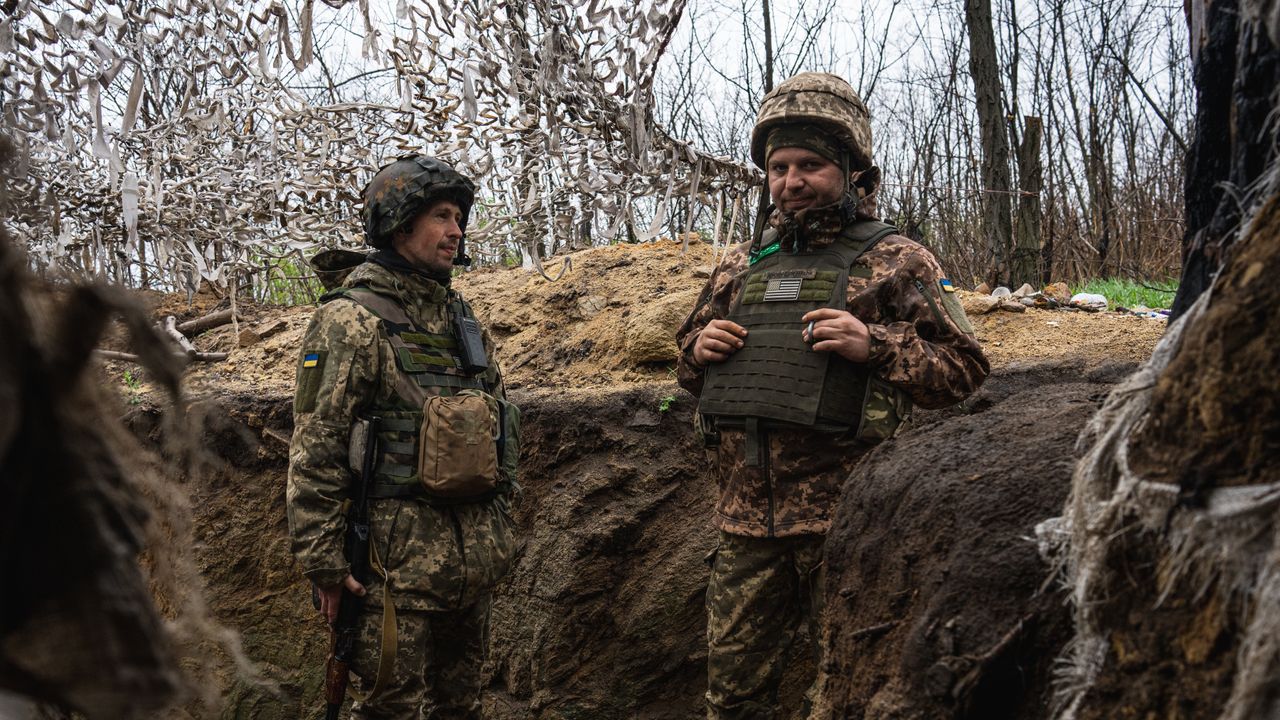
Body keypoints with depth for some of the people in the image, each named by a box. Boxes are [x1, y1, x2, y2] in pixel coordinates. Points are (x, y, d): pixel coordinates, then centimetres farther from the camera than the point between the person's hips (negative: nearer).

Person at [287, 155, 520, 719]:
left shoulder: (461, 317, 13)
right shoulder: (352, 320, -9)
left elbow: (499, 425, 20)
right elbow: (315, 451, -13)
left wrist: (498, 529, 18)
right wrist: (322, 560, -16)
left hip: (475, 555, 7)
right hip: (400, 556, -7)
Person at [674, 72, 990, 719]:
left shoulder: (895, 261, 2)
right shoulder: (740, 265, 16)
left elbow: (963, 369, -2)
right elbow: (689, 366, 27)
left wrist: (873, 345, -16)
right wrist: (699, 348, 3)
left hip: (843, 516, -4)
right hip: (746, 516, 5)